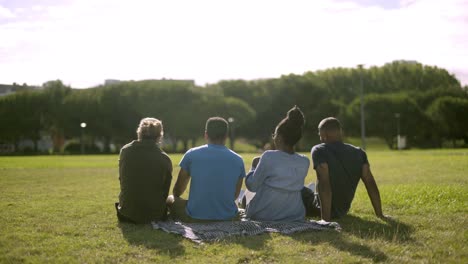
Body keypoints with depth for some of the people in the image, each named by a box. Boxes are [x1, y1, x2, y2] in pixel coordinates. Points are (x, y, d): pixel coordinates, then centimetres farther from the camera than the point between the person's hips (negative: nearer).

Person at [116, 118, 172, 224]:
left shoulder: (125, 151, -5)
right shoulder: (165, 159, -12)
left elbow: (122, 180, 6)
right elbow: (165, 191, -2)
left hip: (127, 214, 3)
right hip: (154, 215, -3)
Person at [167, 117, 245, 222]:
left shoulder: (192, 154, -3)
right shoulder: (238, 160, 1)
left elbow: (177, 191, 9)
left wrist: (174, 197, 32)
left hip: (195, 218, -2)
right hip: (228, 218, 2)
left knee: (170, 199, 25)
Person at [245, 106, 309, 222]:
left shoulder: (269, 157, -17)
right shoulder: (304, 162, -3)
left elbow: (252, 186, -11)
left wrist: (254, 167, 8)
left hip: (263, 216, -3)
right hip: (295, 217, 3)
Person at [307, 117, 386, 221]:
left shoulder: (319, 151, -19)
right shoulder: (359, 153, -3)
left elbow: (324, 185, -28)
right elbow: (370, 184, -6)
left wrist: (325, 219, -30)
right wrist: (379, 214, -1)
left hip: (321, 209, -6)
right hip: (343, 211, 6)